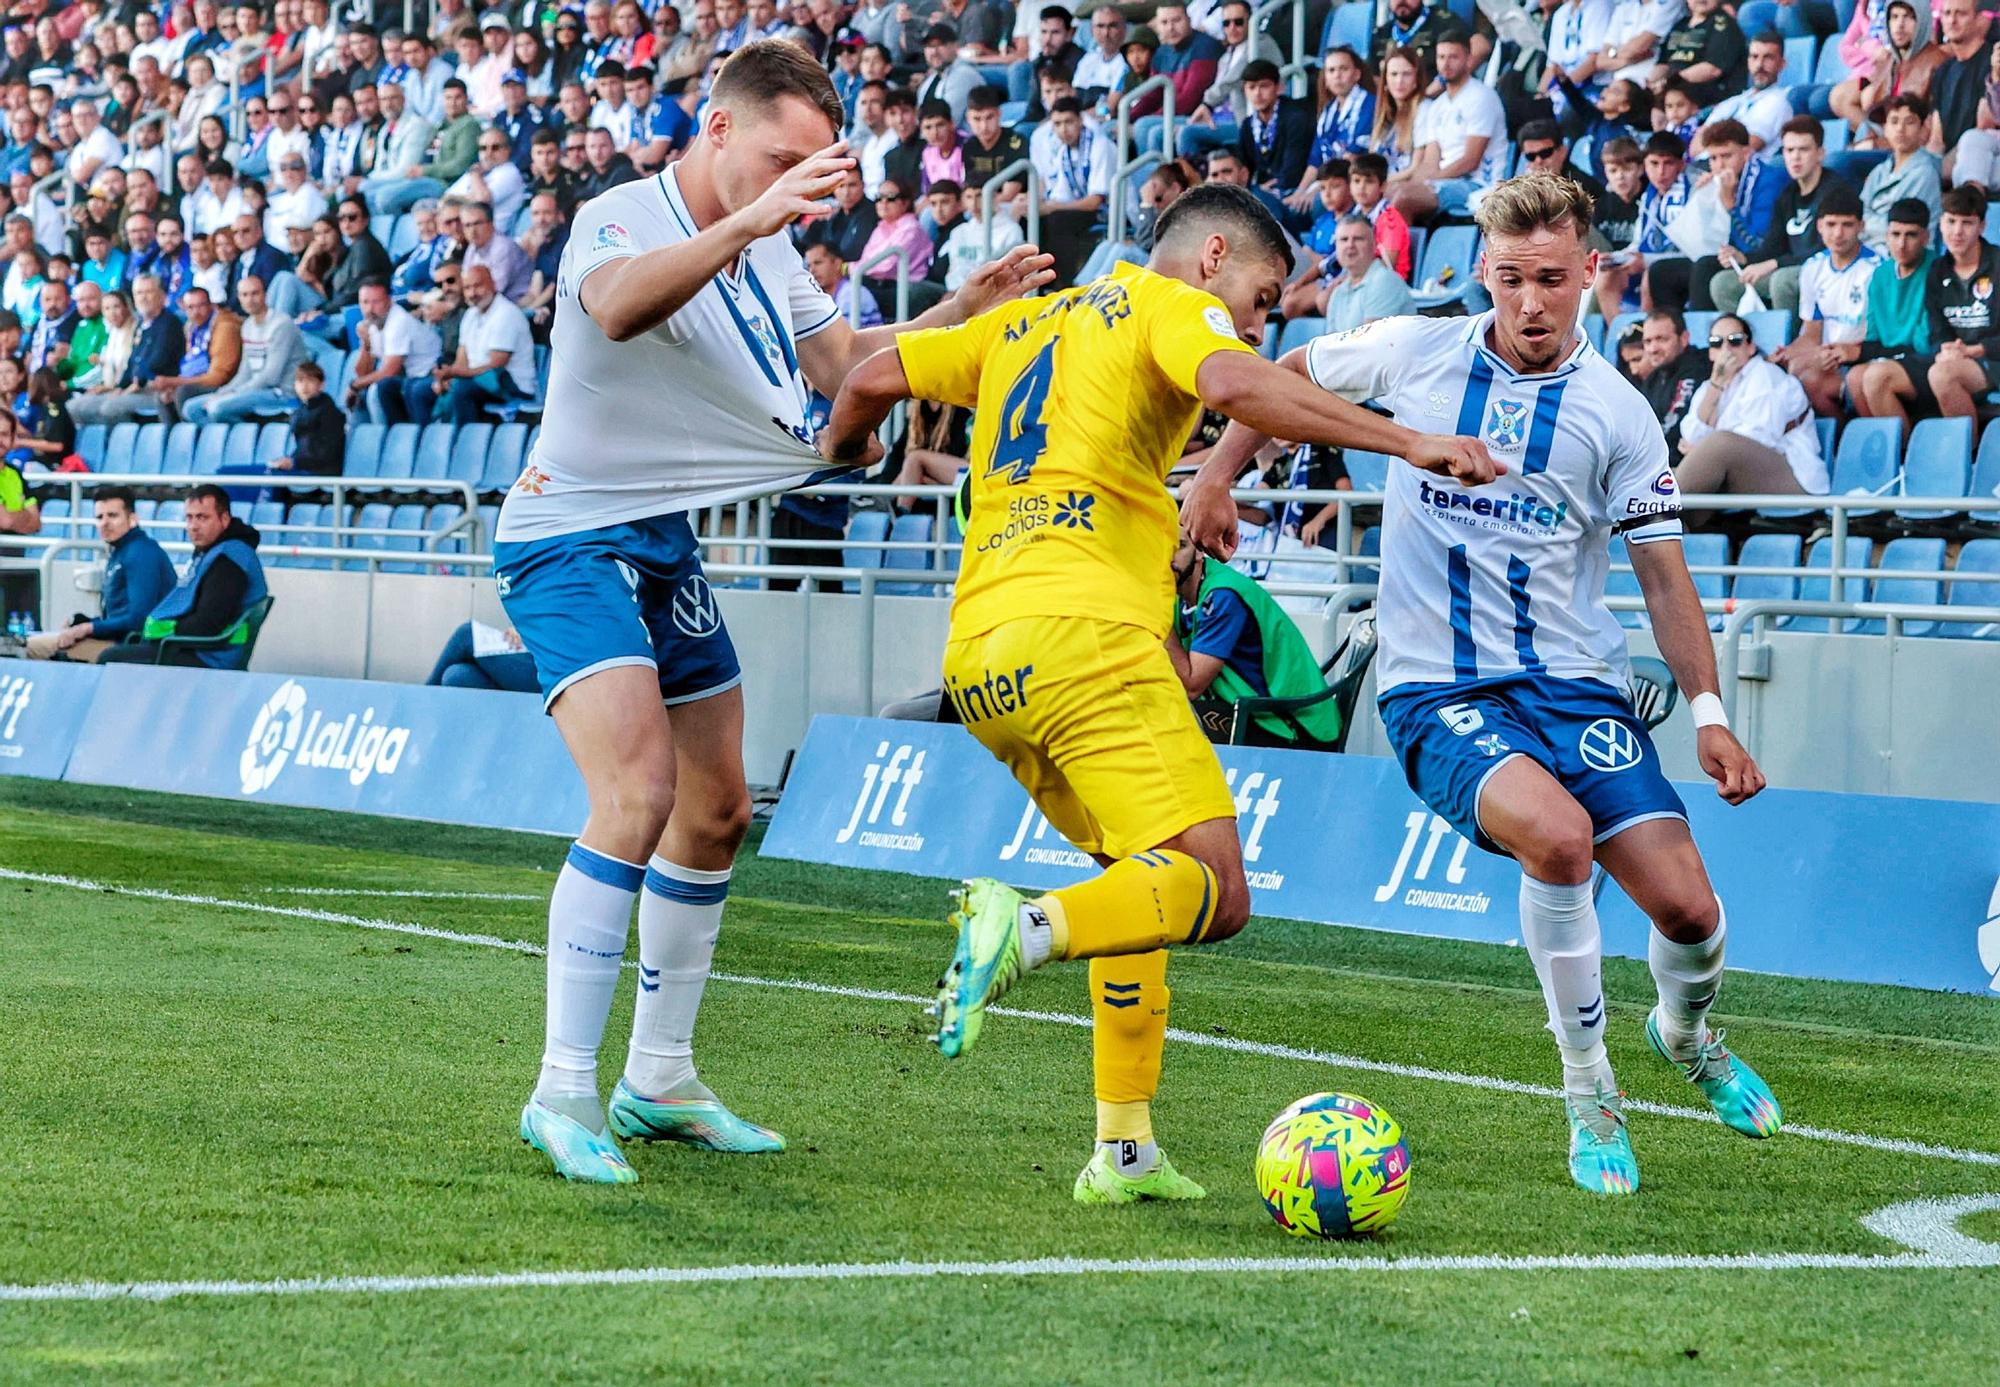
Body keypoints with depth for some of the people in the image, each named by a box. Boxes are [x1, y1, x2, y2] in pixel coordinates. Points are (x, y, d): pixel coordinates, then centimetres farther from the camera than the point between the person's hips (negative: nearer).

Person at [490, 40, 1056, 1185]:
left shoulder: (770, 248, 6)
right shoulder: (620, 219, -20)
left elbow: (844, 363, 12)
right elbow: (618, 307, -43)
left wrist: (964, 312, -4)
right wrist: (747, 220, -56)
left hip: (668, 545, 9)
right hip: (572, 538, -9)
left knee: (717, 813, 13)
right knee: (640, 795, -24)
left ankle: (660, 1084, 26)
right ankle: (562, 1096, -19)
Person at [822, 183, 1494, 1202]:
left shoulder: (1027, 323, 26)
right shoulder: (1170, 304, 6)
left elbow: (875, 379, 27)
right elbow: (1235, 384, -16)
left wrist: (840, 454, 49)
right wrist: (1406, 443, -17)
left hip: (975, 658, 8)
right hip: (1079, 631, -8)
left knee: (1148, 877, 21)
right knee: (1213, 893, -14)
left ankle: (1123, 1150, 12)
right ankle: (1027, 930, -40)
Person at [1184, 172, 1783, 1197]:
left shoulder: (1617, 412, 0)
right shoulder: (1415, 353, 0)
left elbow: (1662, 571, 4)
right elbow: (1288, 376, 17)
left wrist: (1707, 711, -4)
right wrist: (1215, 479, 6)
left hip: (1575, 684, 2)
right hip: (1439, 691, -2)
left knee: (1687, 909, -10)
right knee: (1557, 833, -32)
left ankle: (1686, 1033, 30)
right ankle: (1587, 1093, -12)